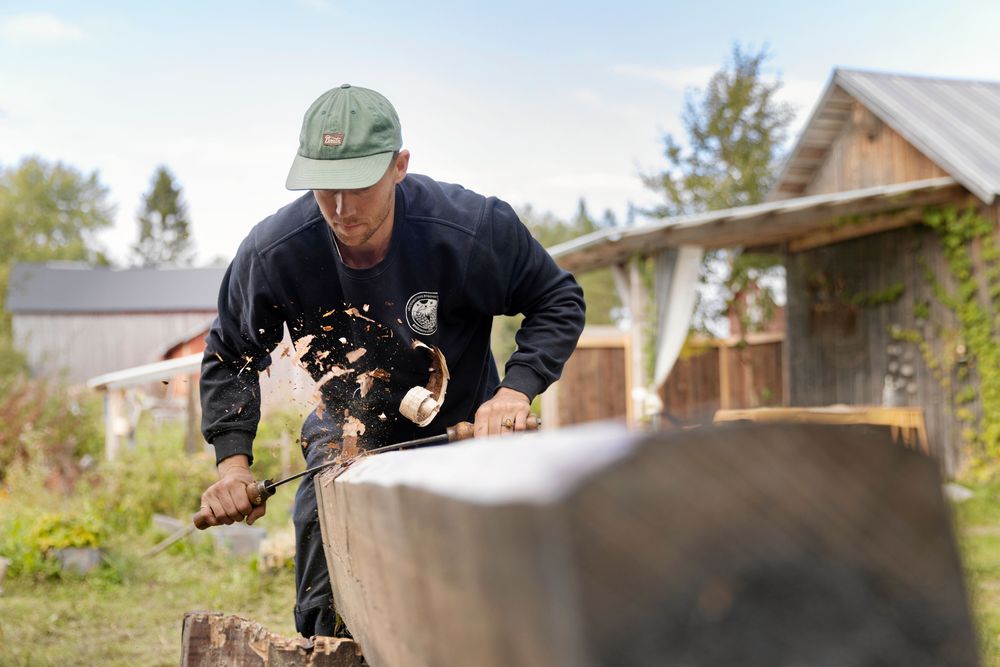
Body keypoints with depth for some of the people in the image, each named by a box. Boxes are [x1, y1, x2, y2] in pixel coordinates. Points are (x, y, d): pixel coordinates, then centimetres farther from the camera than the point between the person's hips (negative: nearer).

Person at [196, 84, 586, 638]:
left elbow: (558, 301, -11)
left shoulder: (473, 229, -28)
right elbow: (230, 358, -4)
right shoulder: (271, 254, -23)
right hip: (346, 439, 2)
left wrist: (517, 388, -27)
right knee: (326, 620, -7)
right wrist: (232, 462, -16)